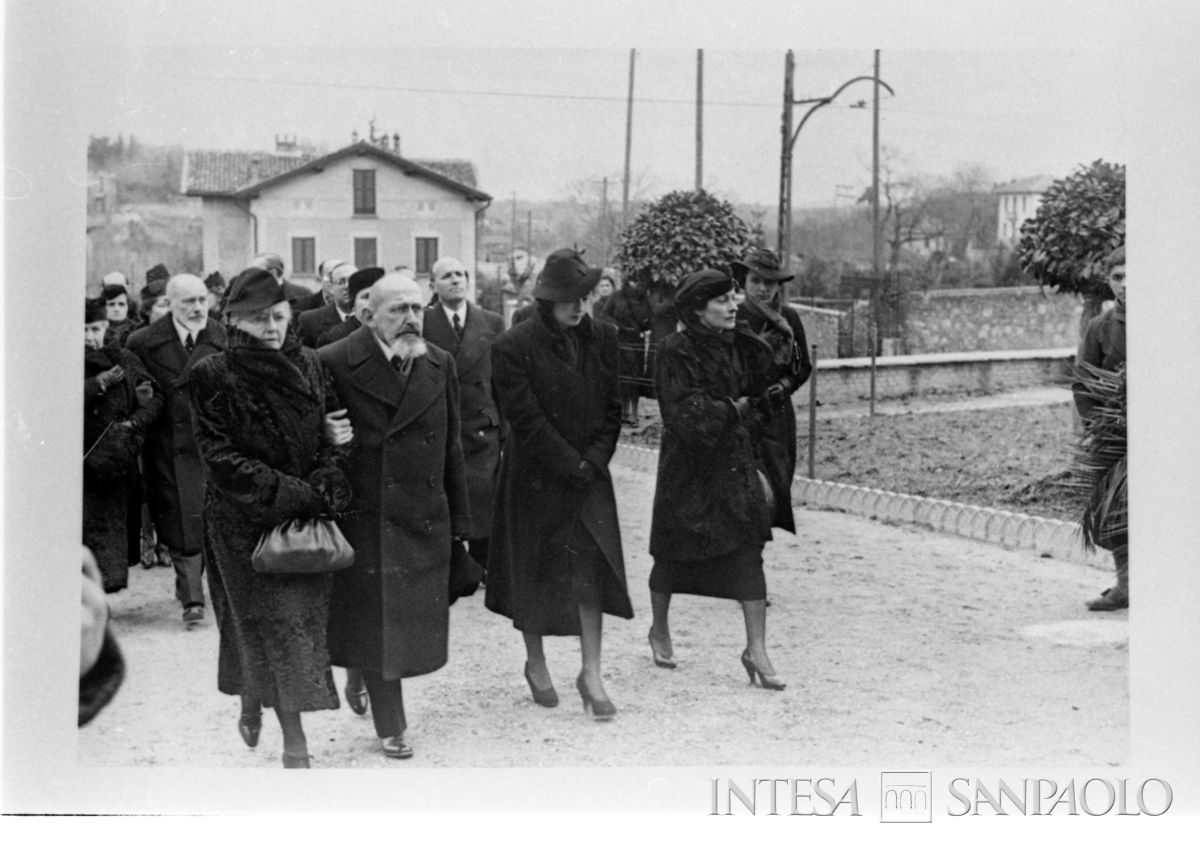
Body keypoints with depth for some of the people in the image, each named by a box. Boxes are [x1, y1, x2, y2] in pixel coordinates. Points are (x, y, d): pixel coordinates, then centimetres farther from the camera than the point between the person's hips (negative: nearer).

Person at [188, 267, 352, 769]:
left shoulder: (309, 366, 5)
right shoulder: (213, 376, -9)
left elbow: (330, 436, 9)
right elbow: (218, 455, -12)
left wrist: (324, 485, -10)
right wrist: (286, 492, -18)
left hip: (307, 517, 4)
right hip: (244, 521, -4)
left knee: (303, 619, 6)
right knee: (276, 623, -3)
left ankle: (251, 704, 30)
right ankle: (295, 743, 7)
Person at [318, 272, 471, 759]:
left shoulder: (440, 365, 6)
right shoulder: (335, 365, -10)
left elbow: (451, 449, 10)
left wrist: (459, 520, 11)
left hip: (426, 520, 4)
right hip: (365, 518, -4)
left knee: (418, 620, 9)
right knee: (375, 623, 3)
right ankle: (390, 727, 17)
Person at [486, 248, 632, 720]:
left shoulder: (603, 339, 1)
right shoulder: (513, 347, -13)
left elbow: (613, 407, 5)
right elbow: (525, 419, -14)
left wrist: (595, 459, -8)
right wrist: (572, 465, -14)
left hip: (589, 473, 3)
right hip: (534, 477, -3)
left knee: (593, 568, -5)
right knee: (534, 570, 8)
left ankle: (591, 674, 0)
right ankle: (535, 662, 27)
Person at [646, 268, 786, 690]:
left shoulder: (739, 347, 6)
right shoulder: (677, 351, -13)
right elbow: (683, 411, -20)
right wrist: (732, 409, -12)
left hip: (734, 461, 5)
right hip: (687, 465, -5)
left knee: (748, 552, -5)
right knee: (674, 553, 10)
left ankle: (756, 649, -3)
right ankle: (659, 631, 34)